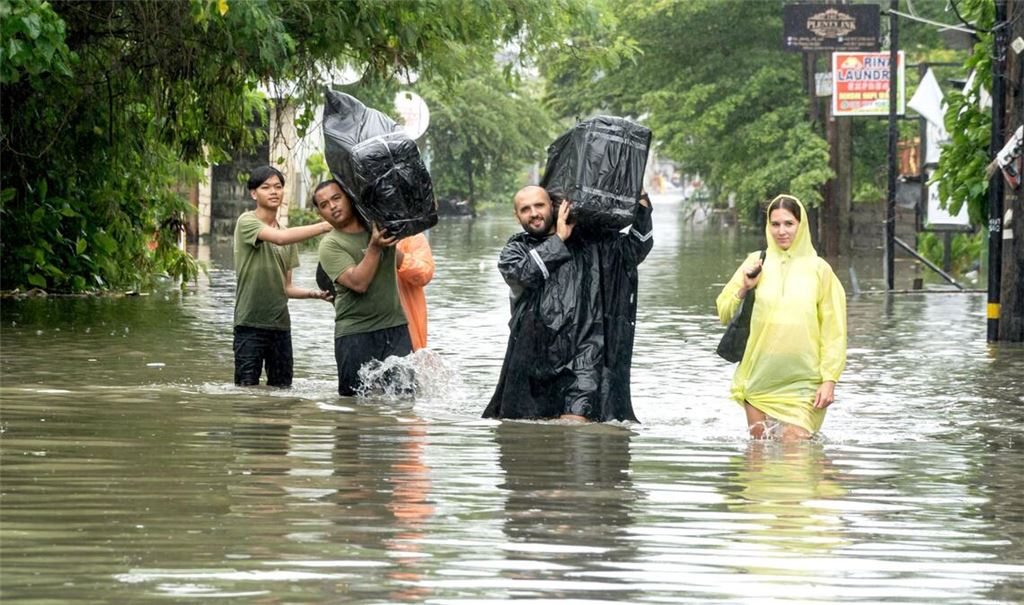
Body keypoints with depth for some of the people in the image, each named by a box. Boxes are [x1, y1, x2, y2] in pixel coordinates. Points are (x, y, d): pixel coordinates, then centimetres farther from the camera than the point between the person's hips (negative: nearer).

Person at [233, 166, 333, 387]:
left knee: (282, 389, 4)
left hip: (281, 325, 6)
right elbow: (280, 238, -24)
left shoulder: (287, 234, 15)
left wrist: (313, 293, -2)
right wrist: (325, 226, -26)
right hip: (250, 324, -6)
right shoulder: (247, 222, -4)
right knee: (247, 388, -9)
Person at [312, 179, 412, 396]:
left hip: (395, 326, 3)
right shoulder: (330, 245, -6)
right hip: (355, 332, -3)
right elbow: (359, 283, -17)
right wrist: (374, 247, -22)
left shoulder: (379, 222, 8)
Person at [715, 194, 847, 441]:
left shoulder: (818, 269, 2)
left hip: (801, 382, -2)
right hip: (759, 381, 2)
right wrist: (744, 289, -8)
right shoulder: (756, 263, 7)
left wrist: (830, 380, -4)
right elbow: (724, 313, 11)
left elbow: (833, 331, 2)